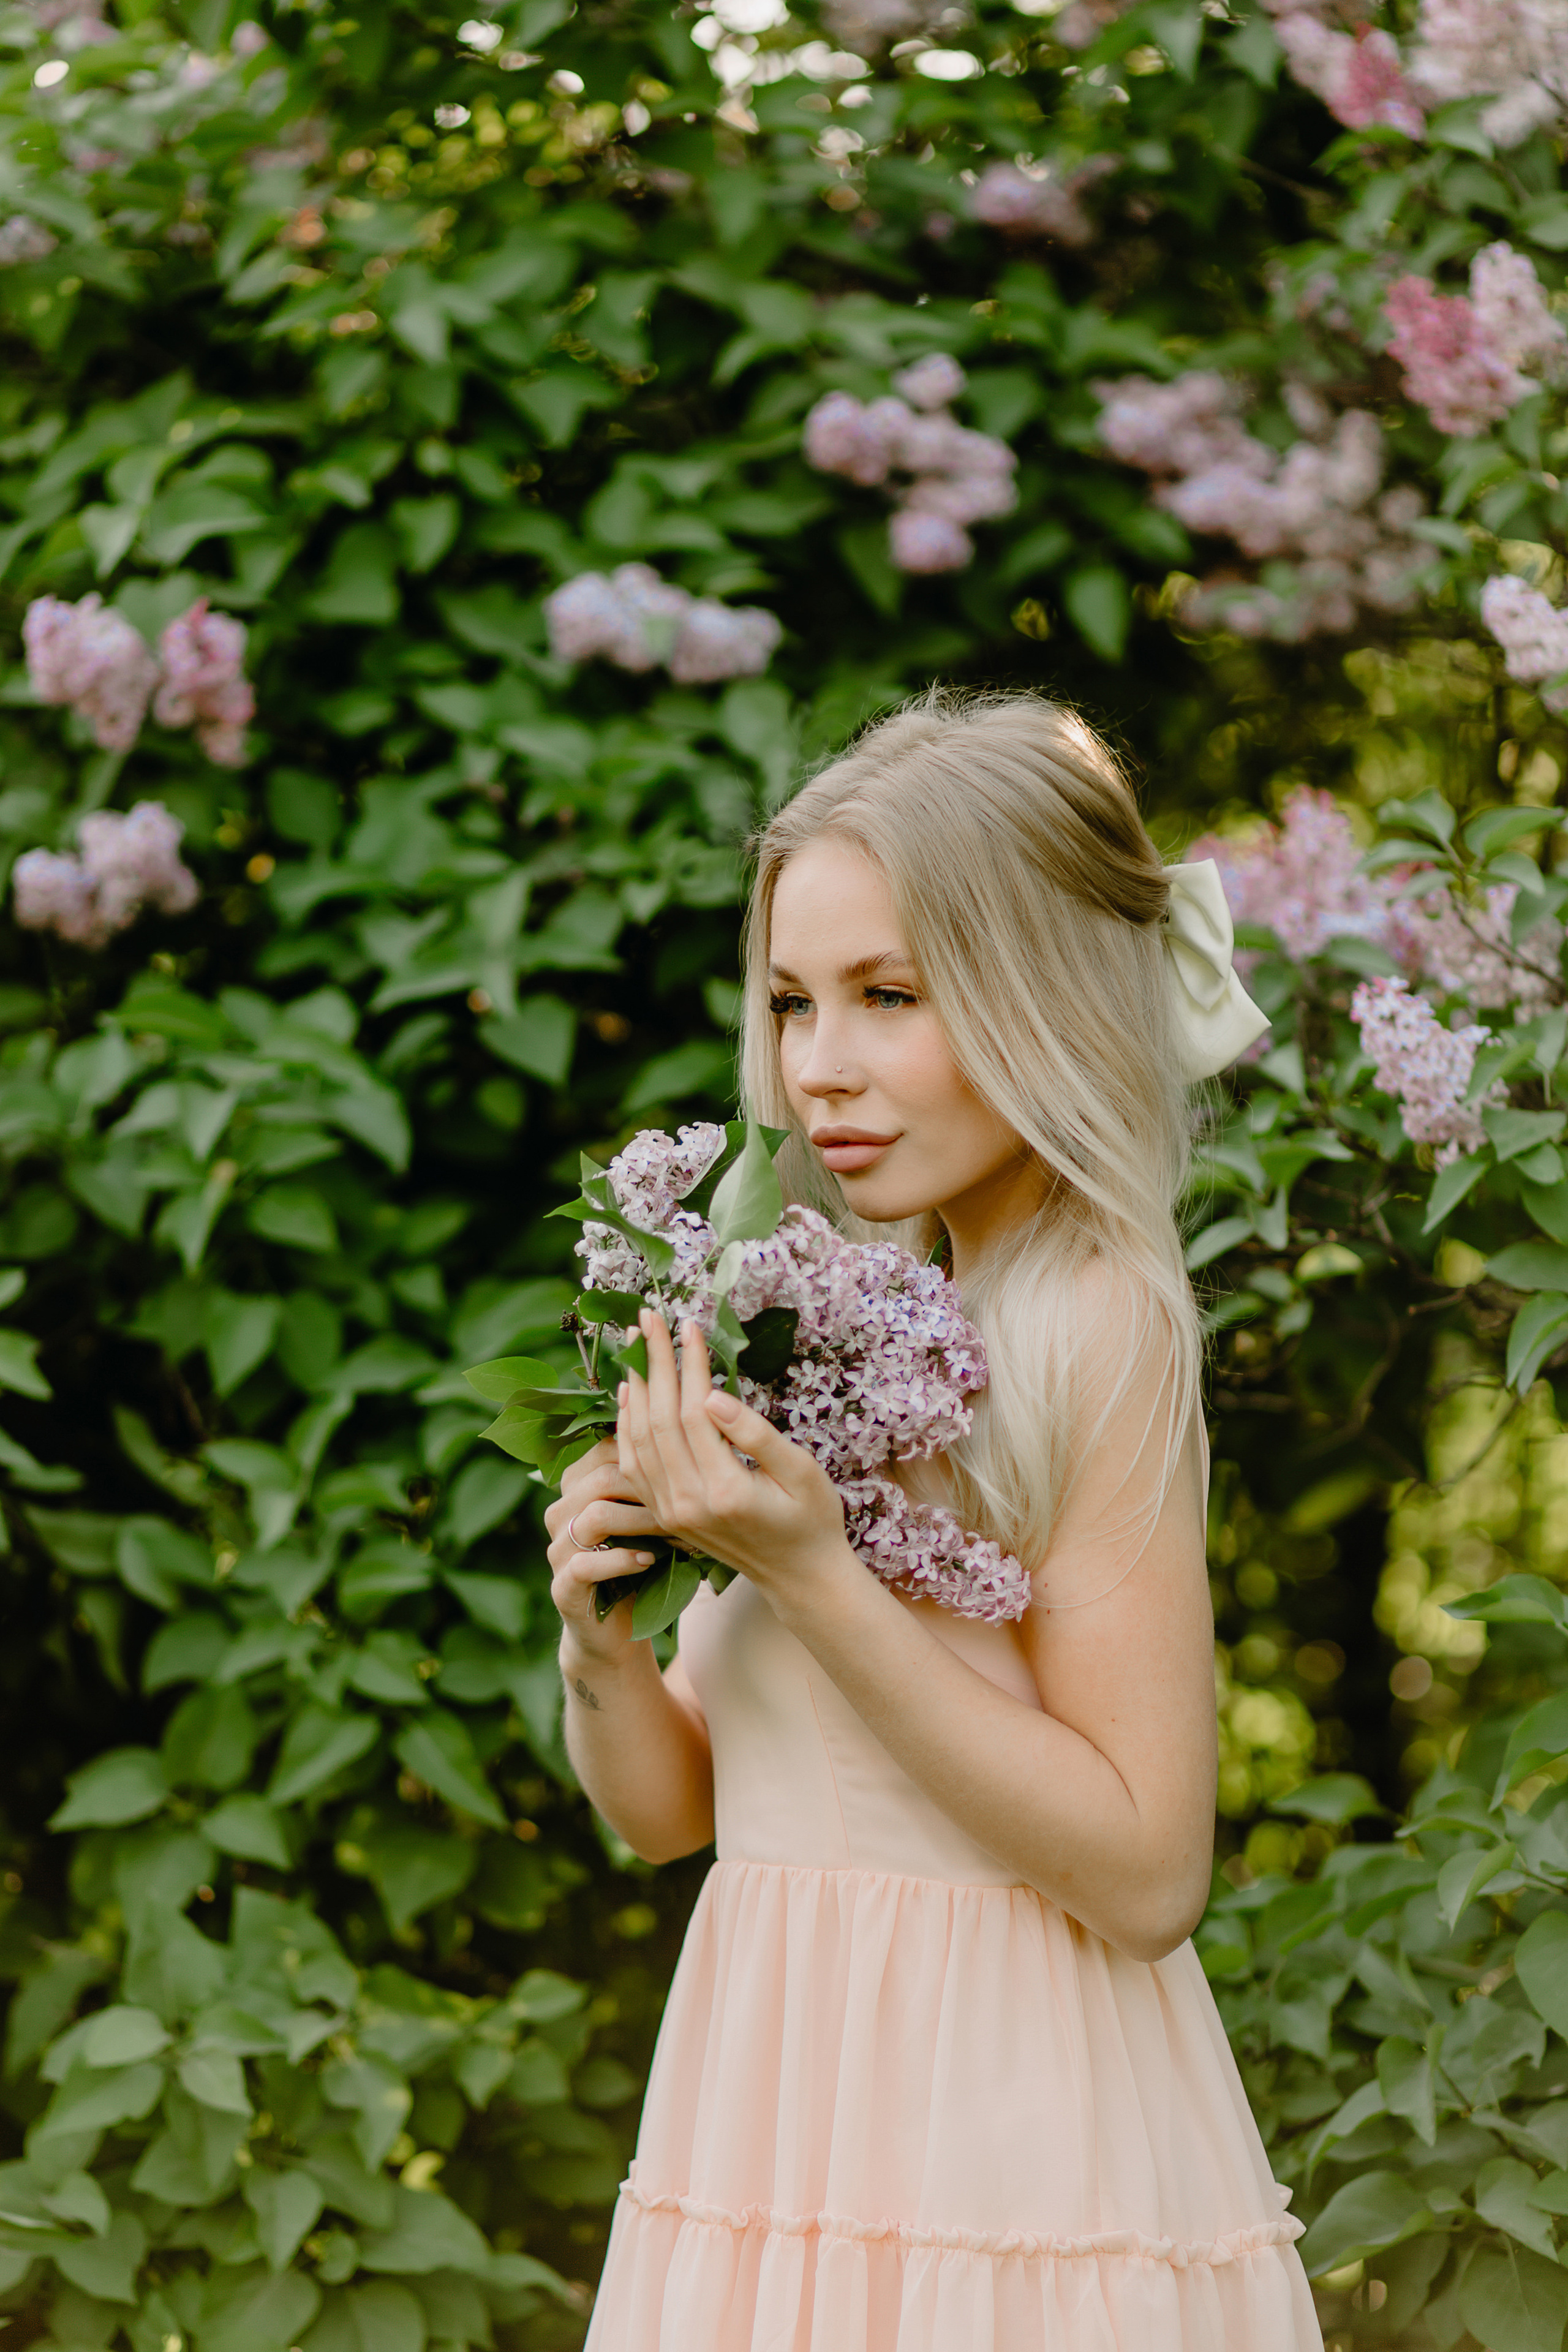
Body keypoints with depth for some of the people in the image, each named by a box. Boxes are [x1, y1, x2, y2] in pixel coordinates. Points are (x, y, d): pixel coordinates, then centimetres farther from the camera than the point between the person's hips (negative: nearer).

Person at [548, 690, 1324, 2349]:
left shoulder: (1100, 1324, -13)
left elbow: (1145, 1870, -19)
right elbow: (671, 1807, 11)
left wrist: (811, 1576, -21)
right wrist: (601, 1644, -9)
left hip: (1003, 2162, -6)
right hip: (791, 2144, 7)